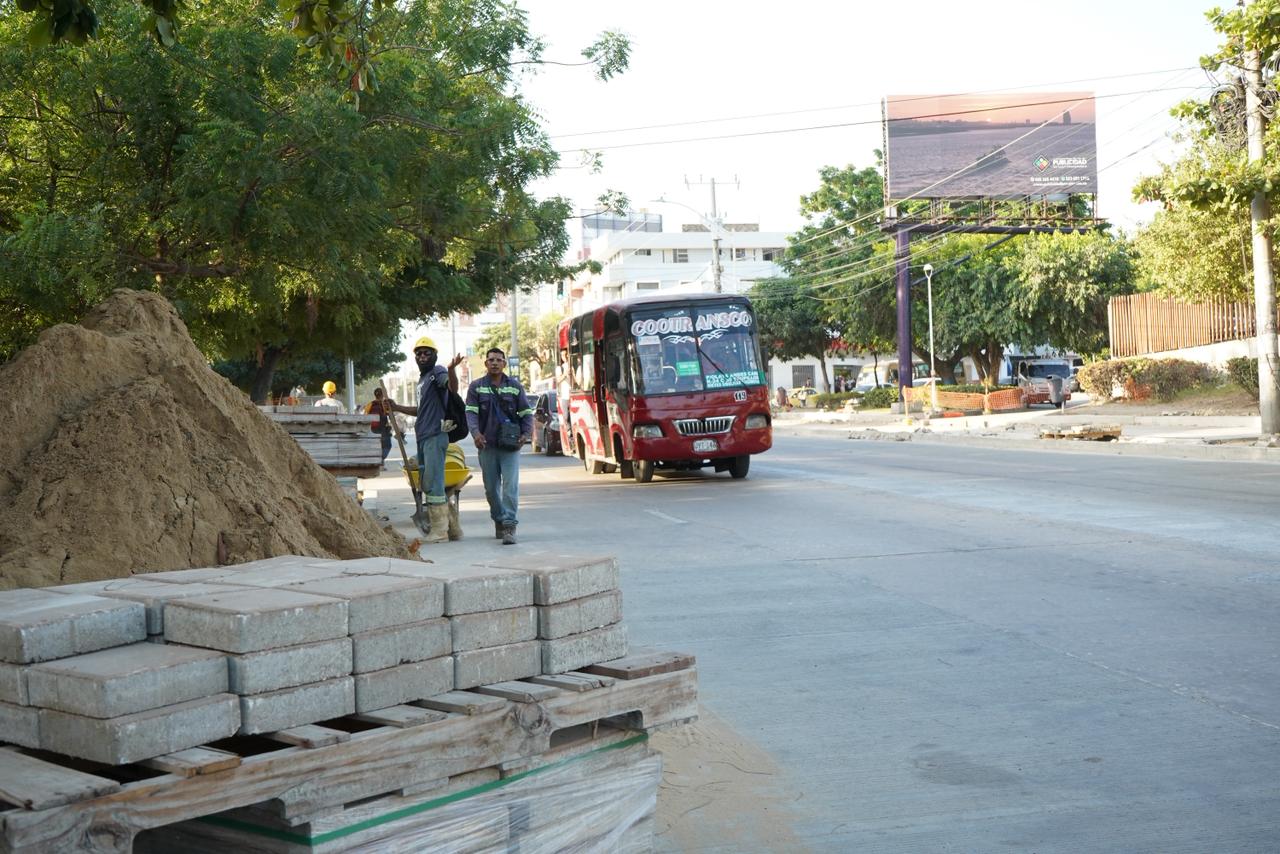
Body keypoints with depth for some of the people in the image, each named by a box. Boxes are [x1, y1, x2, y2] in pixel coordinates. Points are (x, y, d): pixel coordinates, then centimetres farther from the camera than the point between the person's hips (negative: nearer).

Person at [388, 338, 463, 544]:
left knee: (433, 484, -10)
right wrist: (397, 407, 32)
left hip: (435, 436, -10)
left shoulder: (437, 372, -7)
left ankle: (439, 530, -6)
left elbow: (453, 388, -29)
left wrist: (452, 369, -48)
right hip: (423, 437, 10)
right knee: (426, 484, 12)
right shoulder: (422, 378, 22)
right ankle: (452, 526, 18)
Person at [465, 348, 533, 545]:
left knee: (511, 485, -13)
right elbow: (471, 412, -3)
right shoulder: (476, 387, 6)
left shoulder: (515, 386, 8)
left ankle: (509, 526, -16)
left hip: (510, 445, -1)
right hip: (487, 445, 1)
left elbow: (526, 412, 9)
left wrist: (526, 433, -8)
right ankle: (498, 521, 26)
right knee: (491, 488, 9)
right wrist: (475, 432, -22)